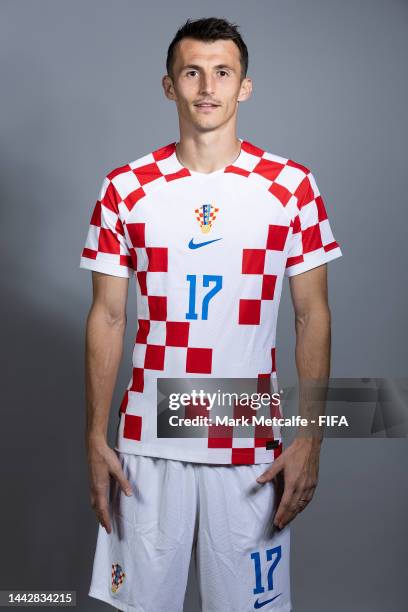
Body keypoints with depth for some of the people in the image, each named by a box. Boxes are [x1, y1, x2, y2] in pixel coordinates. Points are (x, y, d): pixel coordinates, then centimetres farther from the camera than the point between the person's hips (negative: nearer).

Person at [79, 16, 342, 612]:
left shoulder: (291, 185, -2)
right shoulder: (125, 189, 1)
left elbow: (313, 317, 1)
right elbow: (107, 318, 3)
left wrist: (310, 439, -4)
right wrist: (96, 438, 0)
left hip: (252, 447, 0)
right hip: (148, 444, 1)